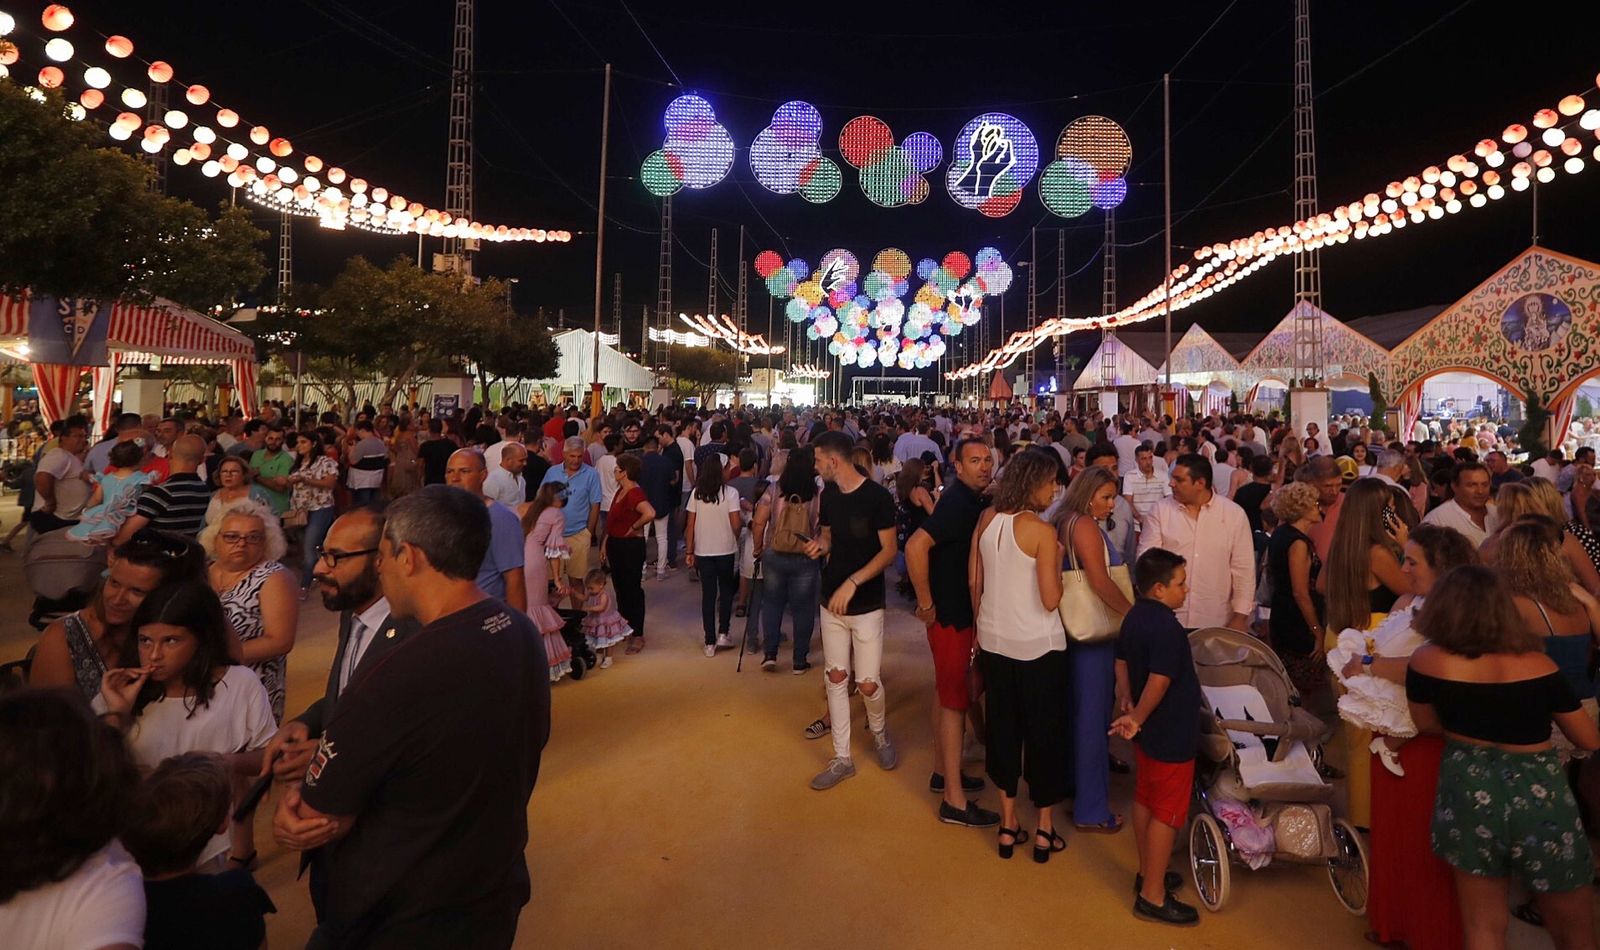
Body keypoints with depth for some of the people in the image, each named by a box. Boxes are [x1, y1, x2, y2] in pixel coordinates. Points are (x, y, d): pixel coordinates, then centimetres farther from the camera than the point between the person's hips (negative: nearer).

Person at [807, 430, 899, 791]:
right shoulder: (829, 495, 4)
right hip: (831, 601, 5)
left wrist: (852, 582, -22)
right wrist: (819, 545, -8)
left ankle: (879, 731, 31)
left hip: (866, 605, -5)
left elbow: (888, 550, -13)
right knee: (835, 677, 8)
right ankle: (842, 757, 20)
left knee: (868, 683, -2)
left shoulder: (878, 496, -14)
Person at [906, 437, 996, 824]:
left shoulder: (976, 501, 6)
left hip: (962, 610, 9)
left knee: (946, 692, 19)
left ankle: (942, 771, 35)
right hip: (950, 614, -9)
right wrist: (926, 604, -25)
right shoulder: (957, 503, -22)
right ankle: (954, 800, 6)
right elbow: (916, 546, -33)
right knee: (955, 699, -3)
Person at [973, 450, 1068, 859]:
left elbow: (974, 581, 4)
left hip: (994, 640, 5)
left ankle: (1008, 825, 26)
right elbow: (1050, 599, -19)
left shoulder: (986, 519, -2)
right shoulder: (1042, 531, -18)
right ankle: (1044, 829, 23)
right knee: (1044, 731, 11)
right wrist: (1057, 564, -3)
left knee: (1002, 728, 16)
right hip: (1038, 645, -5)